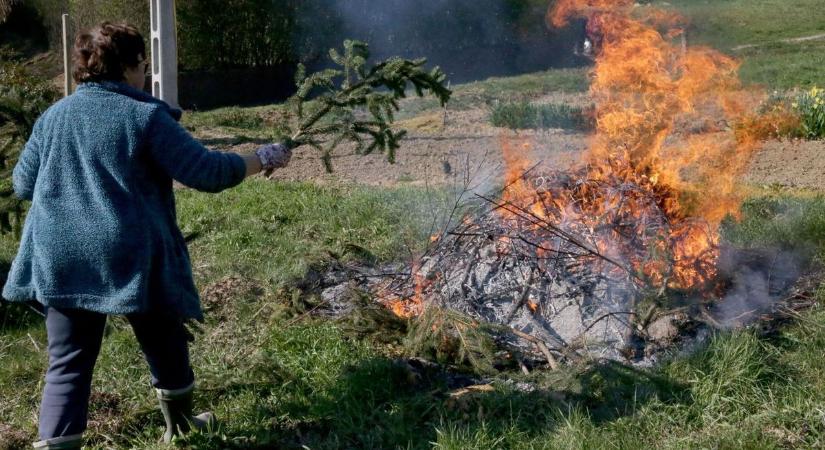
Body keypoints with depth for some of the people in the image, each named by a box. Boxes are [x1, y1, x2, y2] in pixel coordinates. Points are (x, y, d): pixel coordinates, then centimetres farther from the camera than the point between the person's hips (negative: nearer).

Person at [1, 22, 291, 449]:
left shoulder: (53, 116, 9)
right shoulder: (146, 116, -6)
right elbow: (207, 173, -9)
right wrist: (263, 158, 3)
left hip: (61, 260, 4)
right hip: (132, 257, -3)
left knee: (68, 364, 7)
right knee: (166, 346, 18)